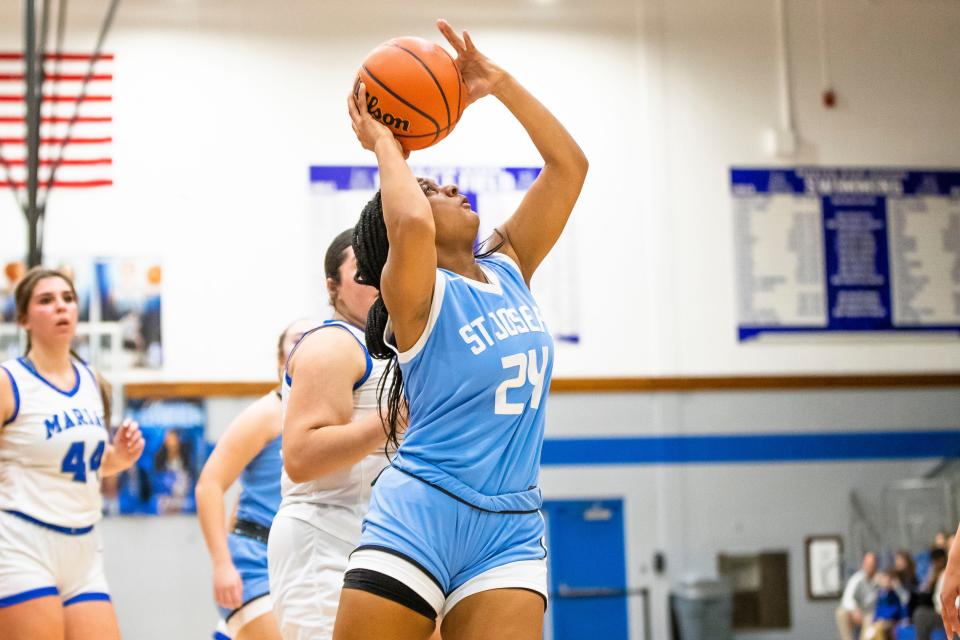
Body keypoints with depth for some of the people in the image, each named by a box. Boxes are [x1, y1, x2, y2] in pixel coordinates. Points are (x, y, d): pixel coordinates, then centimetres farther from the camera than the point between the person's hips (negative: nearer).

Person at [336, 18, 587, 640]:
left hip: (509, 533, 5)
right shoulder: (416, 294, -4)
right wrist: (384, 143, -9)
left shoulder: (509, 272, 14)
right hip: (417, 518, -5)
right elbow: (411, 225, -28)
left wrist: (497, 82, 7)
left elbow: (569, 164, 13)